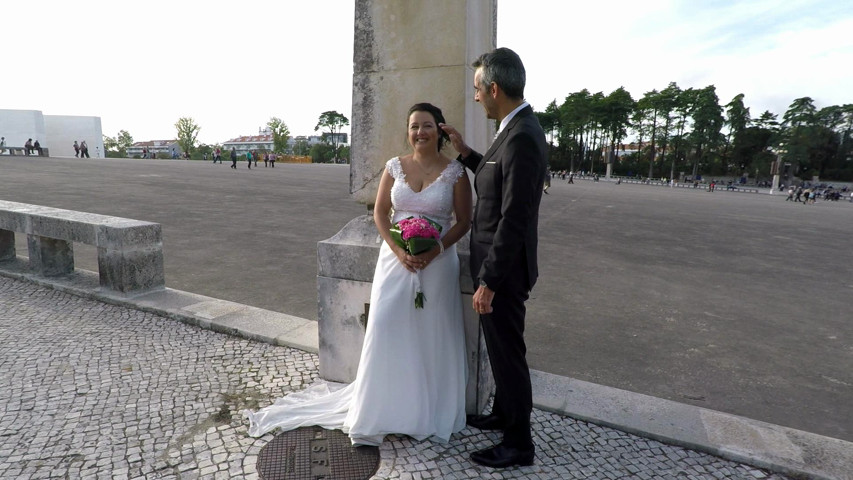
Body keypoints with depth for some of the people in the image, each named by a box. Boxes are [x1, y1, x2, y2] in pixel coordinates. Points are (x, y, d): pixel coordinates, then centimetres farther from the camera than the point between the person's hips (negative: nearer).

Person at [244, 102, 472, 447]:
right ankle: (380, 410, 13)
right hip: (396, 259, 2)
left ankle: (429, 413, 24)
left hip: (437, 262, -1)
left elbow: (464, 221, -1)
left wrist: (436, 250, -16)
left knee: (433, 336, 6)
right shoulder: (395, 166, 3)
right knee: (385, 329, -2)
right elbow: (380, 213, 3)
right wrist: (399, 251, -11)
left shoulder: (455, 171, -2)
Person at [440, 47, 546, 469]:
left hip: (503, 269, -10)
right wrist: (464, 151, 11)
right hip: (498, 263, 10)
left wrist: (488, 282, -21)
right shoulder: (516, 129, 7)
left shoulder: (522, 136, -24)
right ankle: (502, 414, 44)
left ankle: (518, 443, 26)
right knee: (500, 347, 23)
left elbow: (513, 220, -26)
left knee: (507, 352, 6)